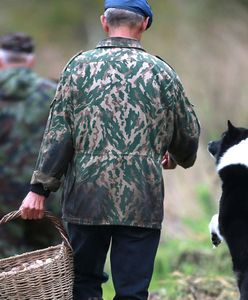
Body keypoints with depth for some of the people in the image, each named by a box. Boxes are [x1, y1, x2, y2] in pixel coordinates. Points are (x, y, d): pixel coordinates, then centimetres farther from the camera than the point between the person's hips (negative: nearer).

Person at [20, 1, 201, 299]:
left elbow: (58, 134, -4)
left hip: (86, 197, 0)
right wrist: (176, 157, 34)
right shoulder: (161, 72, 3)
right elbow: (189, 133, 12)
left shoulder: (79, 66, 1)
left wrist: (40, 188, -2)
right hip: (142, 202, 0)